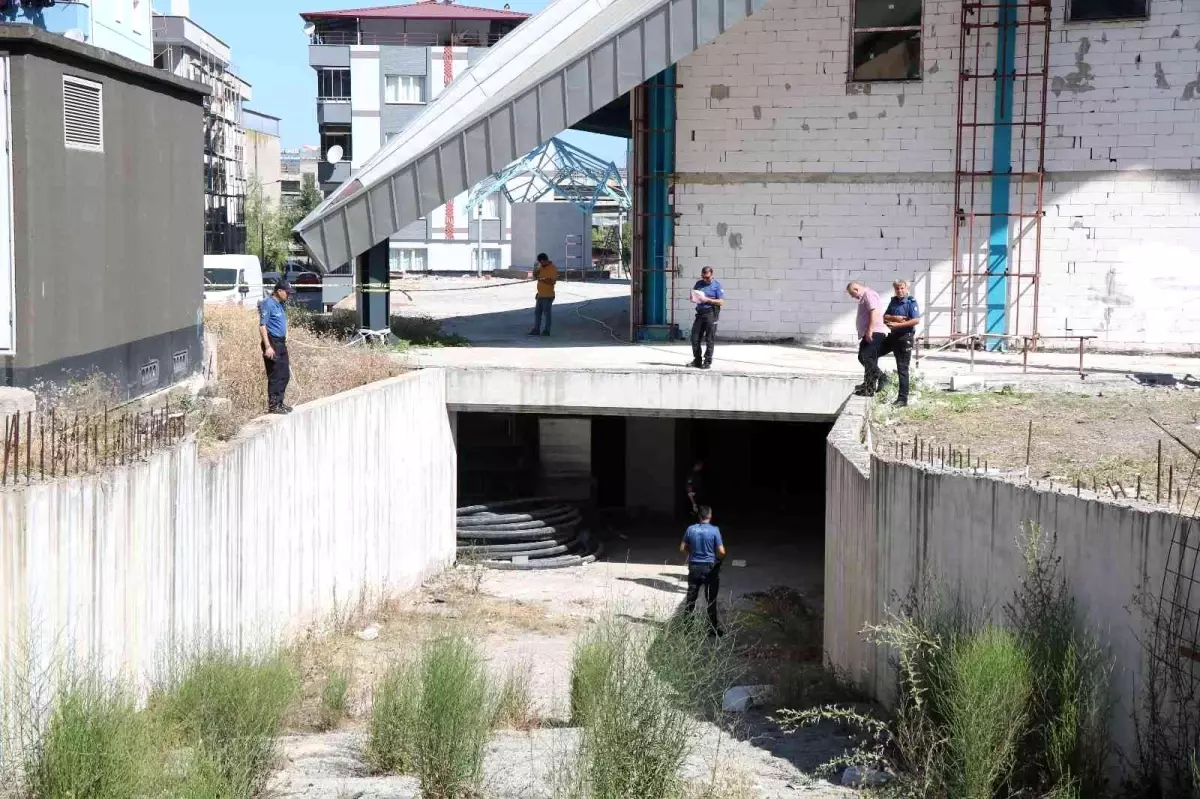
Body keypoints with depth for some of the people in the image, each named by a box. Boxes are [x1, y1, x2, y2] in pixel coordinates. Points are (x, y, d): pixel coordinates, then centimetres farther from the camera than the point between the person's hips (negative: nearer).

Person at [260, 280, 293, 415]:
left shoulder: (280, 305, 15)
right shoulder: (268, 304, -13)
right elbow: (262, 326, -18)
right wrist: (268, 347, -23)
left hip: (281, 343, 9)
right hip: (272, 343, -9)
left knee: (285, 375, 12)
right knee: (275, 376, -7)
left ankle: (279, 403, 20)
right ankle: (273, 406, -2)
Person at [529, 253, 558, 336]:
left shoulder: (553, 269, -15)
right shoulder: (540, 266, 9)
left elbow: (553, 281, -24)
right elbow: (535, 277, 15)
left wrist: (542, 279, -27)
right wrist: (535, 272, -6)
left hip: (548, 296, -8)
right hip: (540, 295, 8)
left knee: (547, 313, 1)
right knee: (537, 312, 11)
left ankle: (546, 331, 8)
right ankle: (536, 329, 18)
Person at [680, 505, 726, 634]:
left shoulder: (691, 529, -5)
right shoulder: (714, 530, -14)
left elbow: (683, 548, 3)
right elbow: (721, 552, -16)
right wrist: (719, 559, 5)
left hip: (694, 567, 3)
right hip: (710, 568, -3)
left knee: (691, 598, 13)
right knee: (711, 599, 7)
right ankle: (713, 627, 13)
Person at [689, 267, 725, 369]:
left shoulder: (716, 285, -1)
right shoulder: (698, 284, 13)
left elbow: (721, 302, -6)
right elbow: (692, 296, 20)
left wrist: (707, 300, -16)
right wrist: (693, 298, -4)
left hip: (711, 314, -5)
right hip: (700, 313, 5)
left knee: (709, 339, -2)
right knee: (695, 338, 4)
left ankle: (707, 361, 4)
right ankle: (697, 360, 15)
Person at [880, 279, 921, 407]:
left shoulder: (911, 302, -9)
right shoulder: (894, 301, 10)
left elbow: (917, 320, -19)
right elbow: (884, 317, 8)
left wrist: (898, 324, -23)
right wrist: (894, 318, -13)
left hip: (905, 338, -7)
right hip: (892, 336, 7)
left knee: (902, 369, -3)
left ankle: (903, 399, 2)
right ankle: (878, 380, 19)